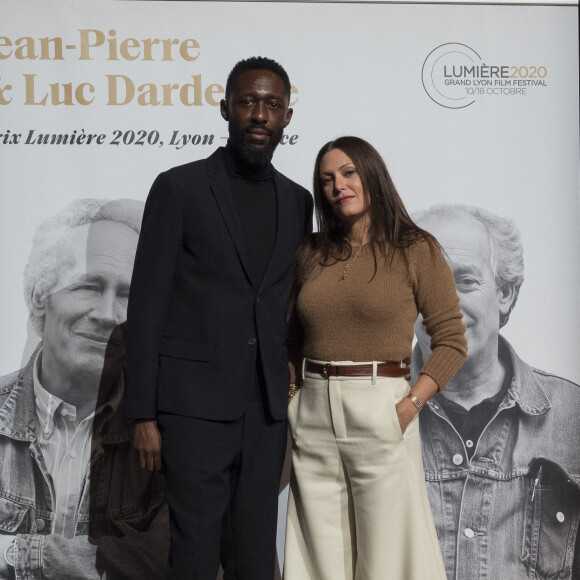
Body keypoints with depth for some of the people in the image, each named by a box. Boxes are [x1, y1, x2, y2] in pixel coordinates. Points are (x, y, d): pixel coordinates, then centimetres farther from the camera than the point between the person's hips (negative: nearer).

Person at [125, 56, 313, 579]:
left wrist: (295, 399, 12)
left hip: (267, 408, 4)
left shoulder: (298, 200, 11)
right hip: (196, 403, -4)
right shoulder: (179, 188, -3)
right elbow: (147, 304, -5)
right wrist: (144, 416, -8)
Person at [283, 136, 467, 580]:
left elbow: (452, 341, -4)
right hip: (312, 414, 4)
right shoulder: (312, 253, 11)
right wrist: (295, 393, 4)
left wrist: (410, 406, -13)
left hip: (380, 411, -4)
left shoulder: (416, 250, -2)